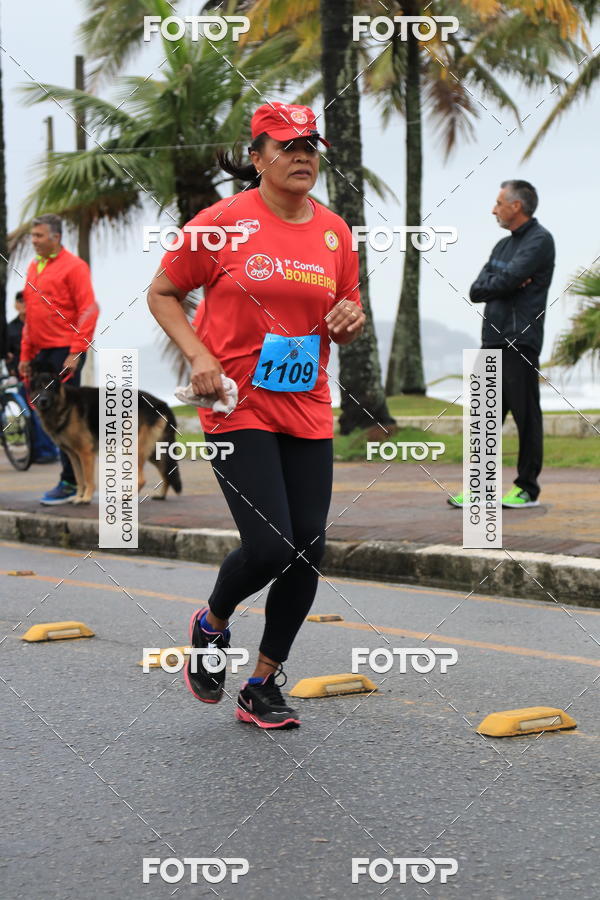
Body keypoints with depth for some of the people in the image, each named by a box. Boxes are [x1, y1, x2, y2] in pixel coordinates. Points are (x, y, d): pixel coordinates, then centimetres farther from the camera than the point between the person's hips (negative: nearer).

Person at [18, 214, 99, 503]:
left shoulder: (73, 266, -6)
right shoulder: (33, 268, 16)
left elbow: (88, 310, -11)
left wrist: (76, 352, -16)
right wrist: (25, 355, 17)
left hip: (65, 352, -7)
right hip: (41, 353, 7)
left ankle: (70, 482, -2)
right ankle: (74, 475, 14)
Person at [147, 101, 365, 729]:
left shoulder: (334, 231, 8)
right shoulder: (225, 220, -6)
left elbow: (347, 323, 20)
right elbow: (162, 293, 2)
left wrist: (349, 321, -4)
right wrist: (198, 354, -11)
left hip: (307, 410, 5)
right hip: (238, 406, -5)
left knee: (308, 548, 1)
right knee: (269, 546, -14)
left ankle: (261, 689, 17)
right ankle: (211, 625, 20)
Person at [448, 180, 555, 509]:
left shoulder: (539, 241, -5)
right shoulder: (503, 246, 21)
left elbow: (506, 280, -17)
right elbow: (476, 290, 11)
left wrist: (490, 284, 3)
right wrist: (507, 284, -6)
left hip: (520, 342, -8)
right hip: (493, 343, 8)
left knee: (526, 417, -2)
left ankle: (527, 488, 3)